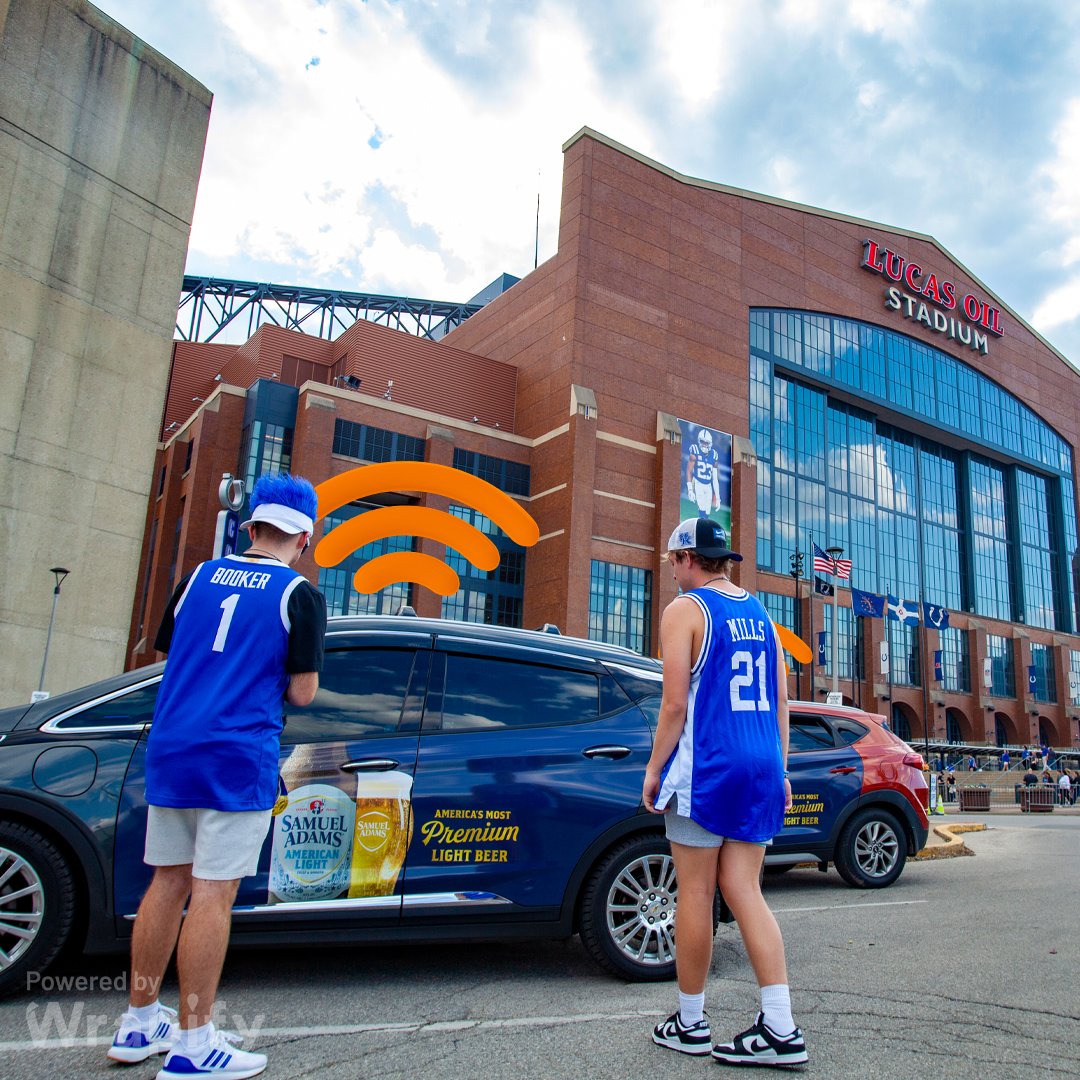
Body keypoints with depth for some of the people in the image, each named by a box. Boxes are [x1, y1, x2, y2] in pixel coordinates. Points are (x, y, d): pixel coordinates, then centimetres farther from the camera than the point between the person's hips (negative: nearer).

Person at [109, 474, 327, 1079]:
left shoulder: (199, 576, 9)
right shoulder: (299, 595, -6)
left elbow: (168, 653, 18)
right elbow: (302, 693, -7)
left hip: (171, 750, 6)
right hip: (238, 757, -6)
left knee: (168, 882, 15)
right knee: (213, 893, -1)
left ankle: (139, 1024, 26)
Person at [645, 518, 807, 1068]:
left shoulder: (685, 609, -7)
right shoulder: (759, 613, 14)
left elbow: (675, 703, -13)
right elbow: (780, 701, 14)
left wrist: (654, 768, -4)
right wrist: (780, 770, 20)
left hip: (706, 767, -7)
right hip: (761, 766, 7)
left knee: (696, 894, 4)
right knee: (744, 892, 9)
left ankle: (690, 1023, 17)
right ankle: (780, 1028, 6)